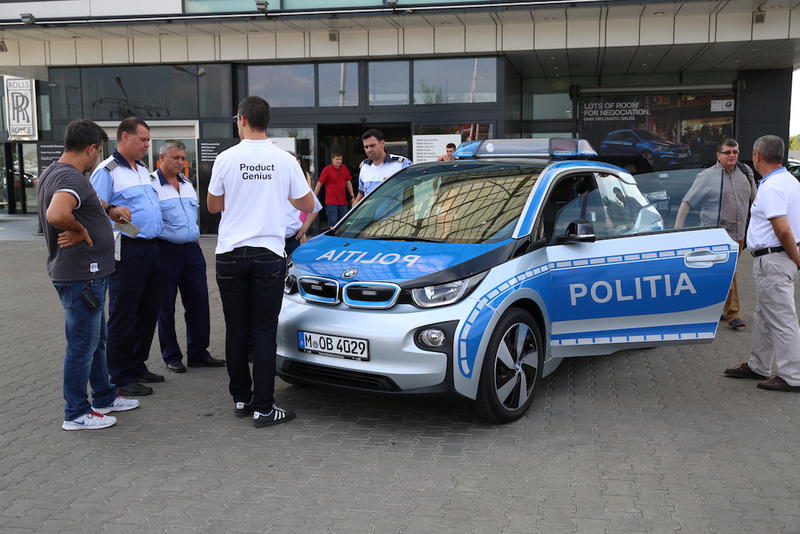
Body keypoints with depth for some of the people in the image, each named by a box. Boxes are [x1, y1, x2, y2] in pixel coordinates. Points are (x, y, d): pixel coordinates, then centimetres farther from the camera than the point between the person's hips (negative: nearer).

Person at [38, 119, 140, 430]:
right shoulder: (72, 178, -21)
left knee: (96, 340, 21)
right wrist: (79, 230, -22)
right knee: (82, 345, 1)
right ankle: (76, 414, 13)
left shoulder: (53, 172, 12)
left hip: (88, 274, 11)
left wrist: (109, 209, 14)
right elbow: (56, 215, -41)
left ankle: (104, 397, 35)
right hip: (81, 275, -11)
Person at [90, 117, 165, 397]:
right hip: (127, 250, -8)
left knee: (148, 312, 14)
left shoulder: (144, 170, 19)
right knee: (123, 316, -1)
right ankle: (121, 377, 7)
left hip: (151, 248, 9)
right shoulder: (107, 171, -8)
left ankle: (137, 366, 27)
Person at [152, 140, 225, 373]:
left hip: (192, 249, 6)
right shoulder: (151, 184, -7)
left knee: (198, 301, 6)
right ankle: (171, 356, 14)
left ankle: (198, 353, 16)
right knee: (166, 306, 4)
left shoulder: (187, 184, 17)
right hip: (166, 250, -6)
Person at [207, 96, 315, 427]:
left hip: (231, 254, 1)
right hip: (269, 254, 0)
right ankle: (263, 408, 0)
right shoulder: (285, 161, -2)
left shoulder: (227, 158, -3)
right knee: (264, 332, 1)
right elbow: (307, 204, 8)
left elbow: (213, 206, 8)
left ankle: (241, 399, 20)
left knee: (236, 330, 11)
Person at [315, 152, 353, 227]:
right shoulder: (327, 169, -6)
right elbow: (319, 184, -5)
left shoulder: (344, 168, 8)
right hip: (331, 202, -5)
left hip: (343, 202, 5)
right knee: (333, 224, -5)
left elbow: (348, 182, 16)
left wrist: (352, 196, 13)